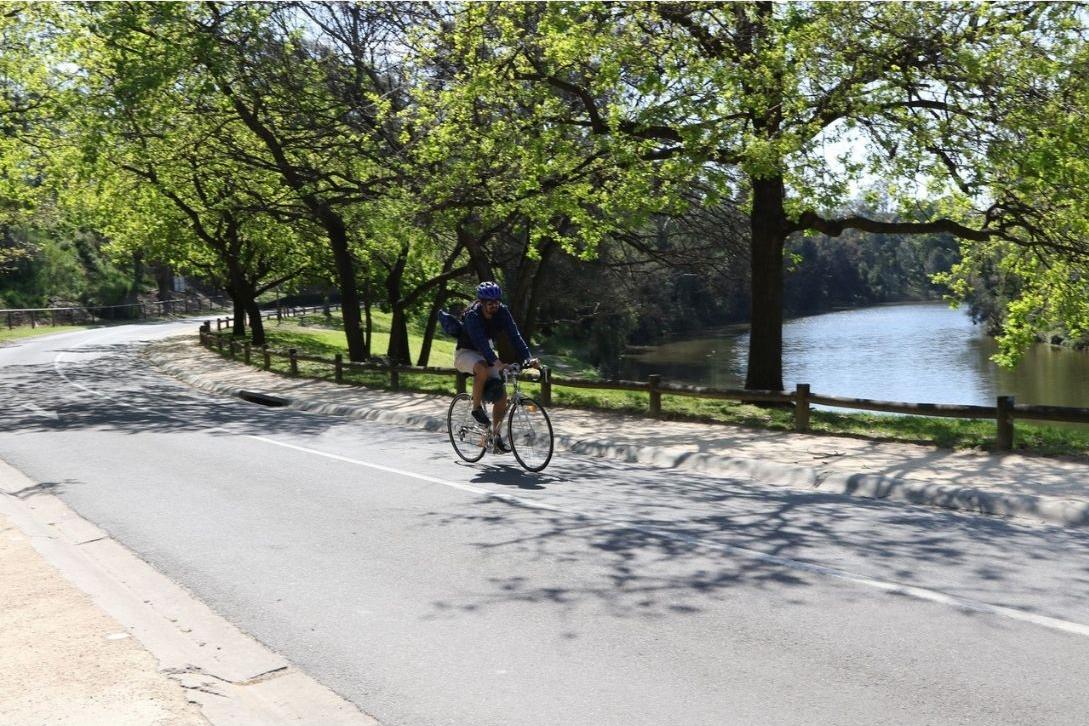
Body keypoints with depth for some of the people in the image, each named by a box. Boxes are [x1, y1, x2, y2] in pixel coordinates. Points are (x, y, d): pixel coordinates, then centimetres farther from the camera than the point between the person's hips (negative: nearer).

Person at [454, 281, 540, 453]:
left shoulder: (502, 312, -12)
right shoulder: (472, 316, -27)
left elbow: (514, 335, -19)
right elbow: (480, 342, -41)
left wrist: (528, 358, -34)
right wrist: (496, 361, -56)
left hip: (486, 354, 5)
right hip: (465, 353, -5)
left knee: (501, 394, -8)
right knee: (483, 368, -39)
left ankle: (496, 434, 7)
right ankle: (477, 407, -19)